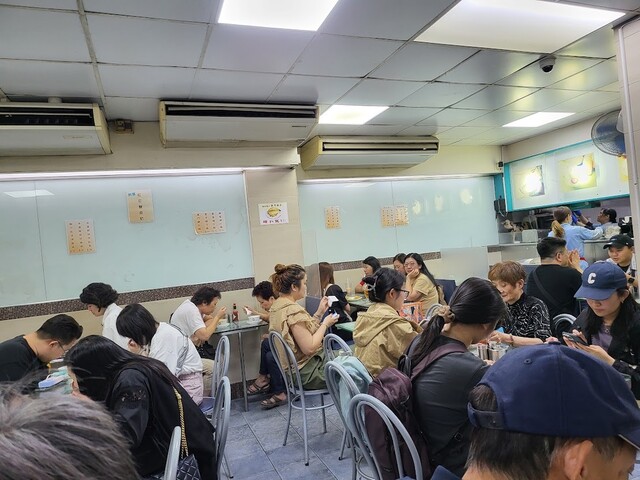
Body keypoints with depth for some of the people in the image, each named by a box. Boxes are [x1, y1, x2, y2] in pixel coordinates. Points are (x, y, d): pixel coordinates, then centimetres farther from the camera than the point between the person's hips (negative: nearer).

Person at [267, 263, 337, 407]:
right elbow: (309, 348, -25)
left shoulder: (277, 305, 4)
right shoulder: (294, 311, -25)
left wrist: (319, 313, 4)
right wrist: (325, 324, -15)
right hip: (307, 373, -9)